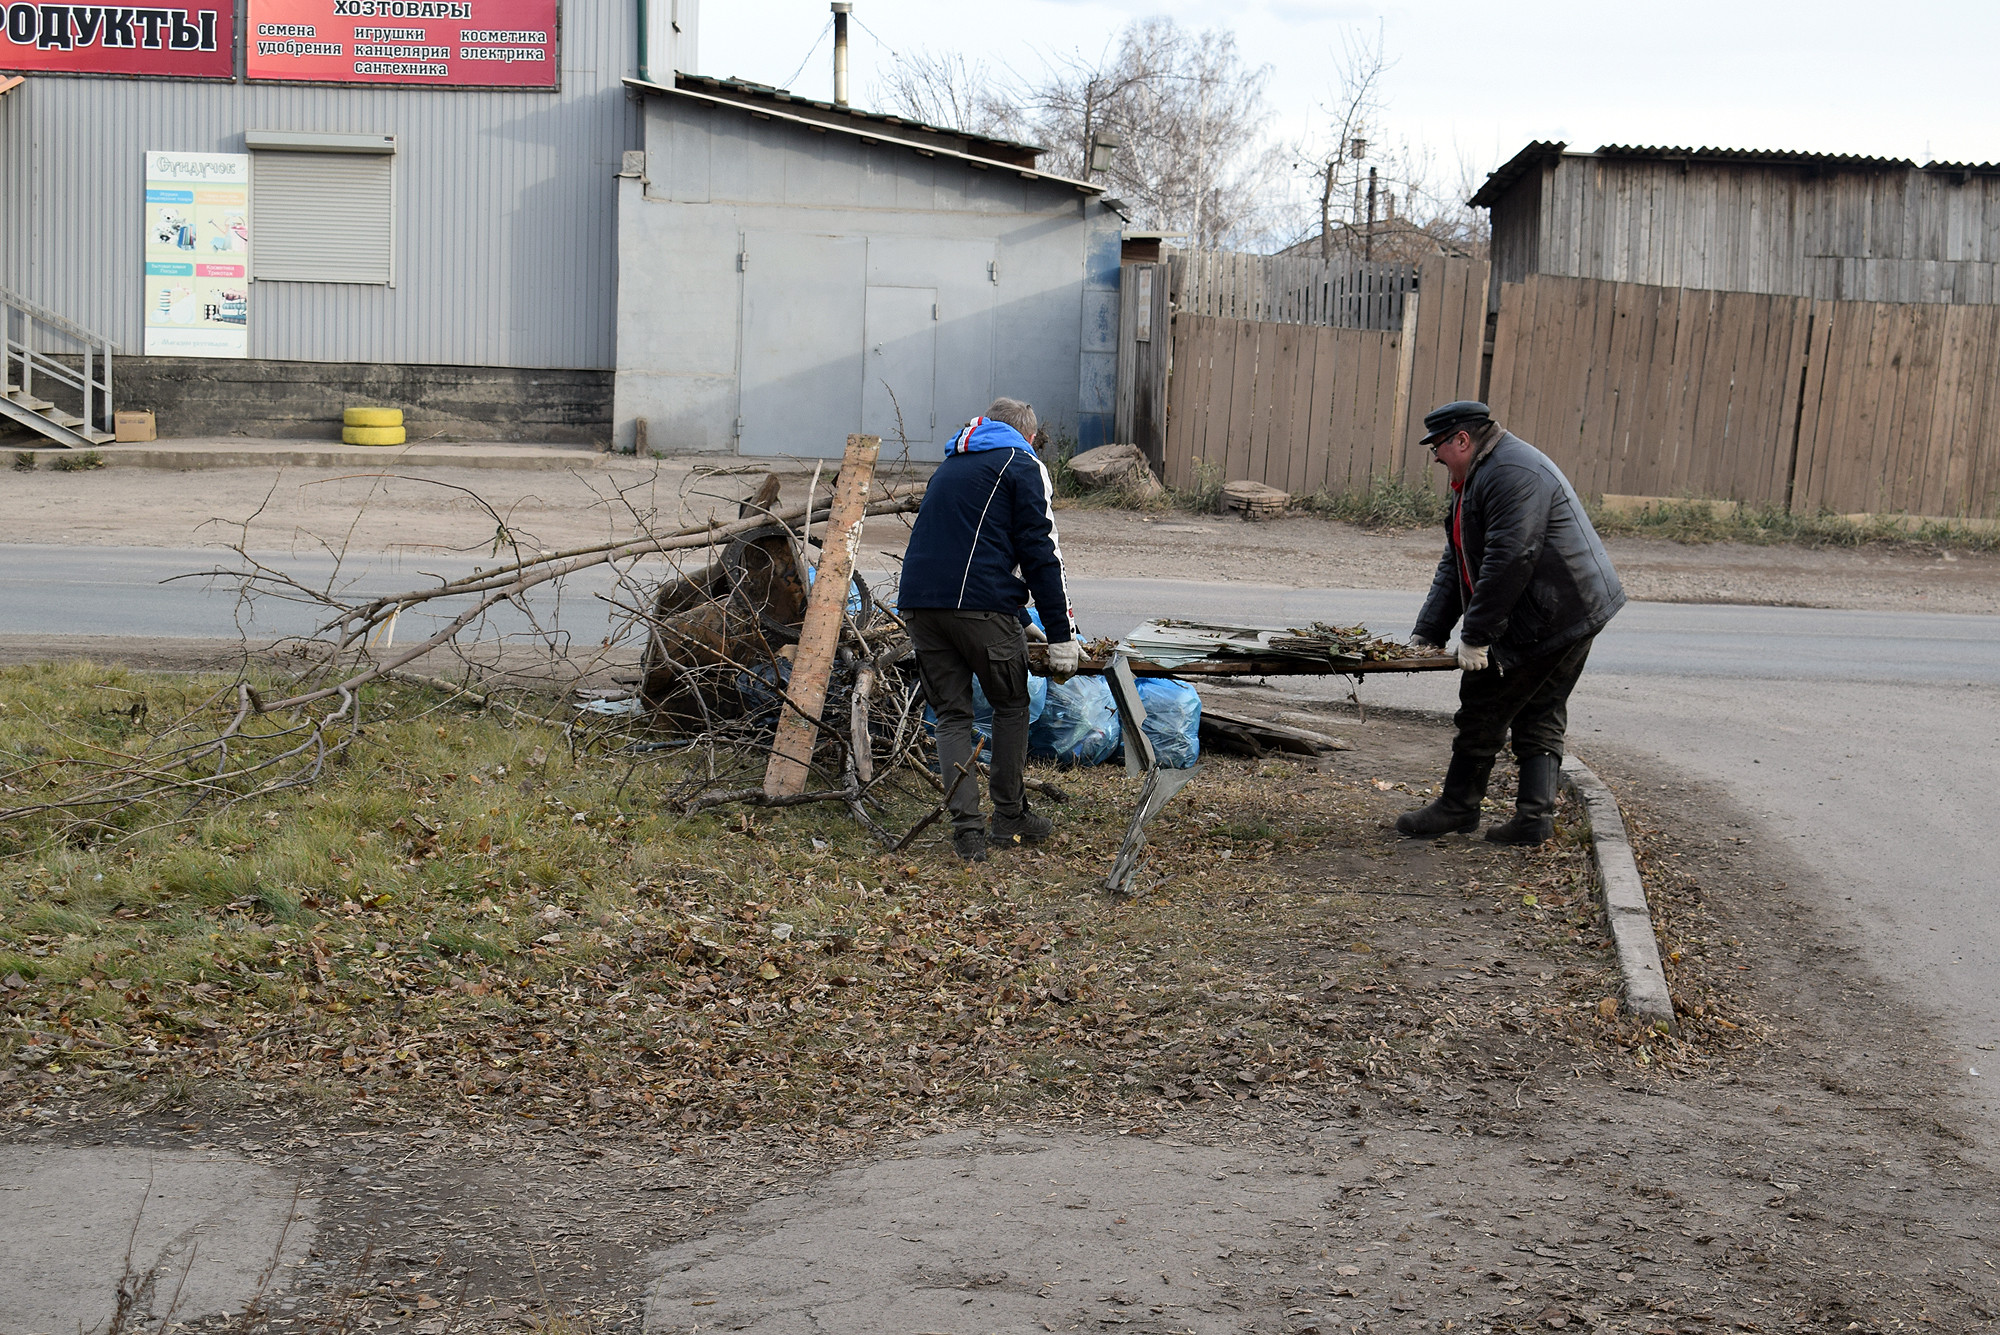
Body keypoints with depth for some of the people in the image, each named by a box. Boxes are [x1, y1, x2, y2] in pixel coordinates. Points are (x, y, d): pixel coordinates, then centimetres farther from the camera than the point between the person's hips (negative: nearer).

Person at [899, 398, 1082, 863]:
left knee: (951, 713, 9)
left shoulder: (950, 464, 28)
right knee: (1011, 705, 13)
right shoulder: (1023, 466, 7)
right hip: (981, 604, -6)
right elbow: (1040, 553, -2)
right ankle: (1010, 816, 18)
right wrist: (1061, 635, -2)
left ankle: (967, 829, 0)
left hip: (918, 601, 6)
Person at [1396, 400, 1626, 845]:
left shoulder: (1513, 474, -19)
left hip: (1550, 618, -11)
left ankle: (1458, 807, 10)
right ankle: (1536, 816, 13)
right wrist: (1428, 634, 11)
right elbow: (1455, 563, 17)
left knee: (1484, 708, -1)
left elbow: (1509, 560, -26)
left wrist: (1475, 634, -23)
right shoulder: (1477, 477, 16)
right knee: (1541, 717, 11)